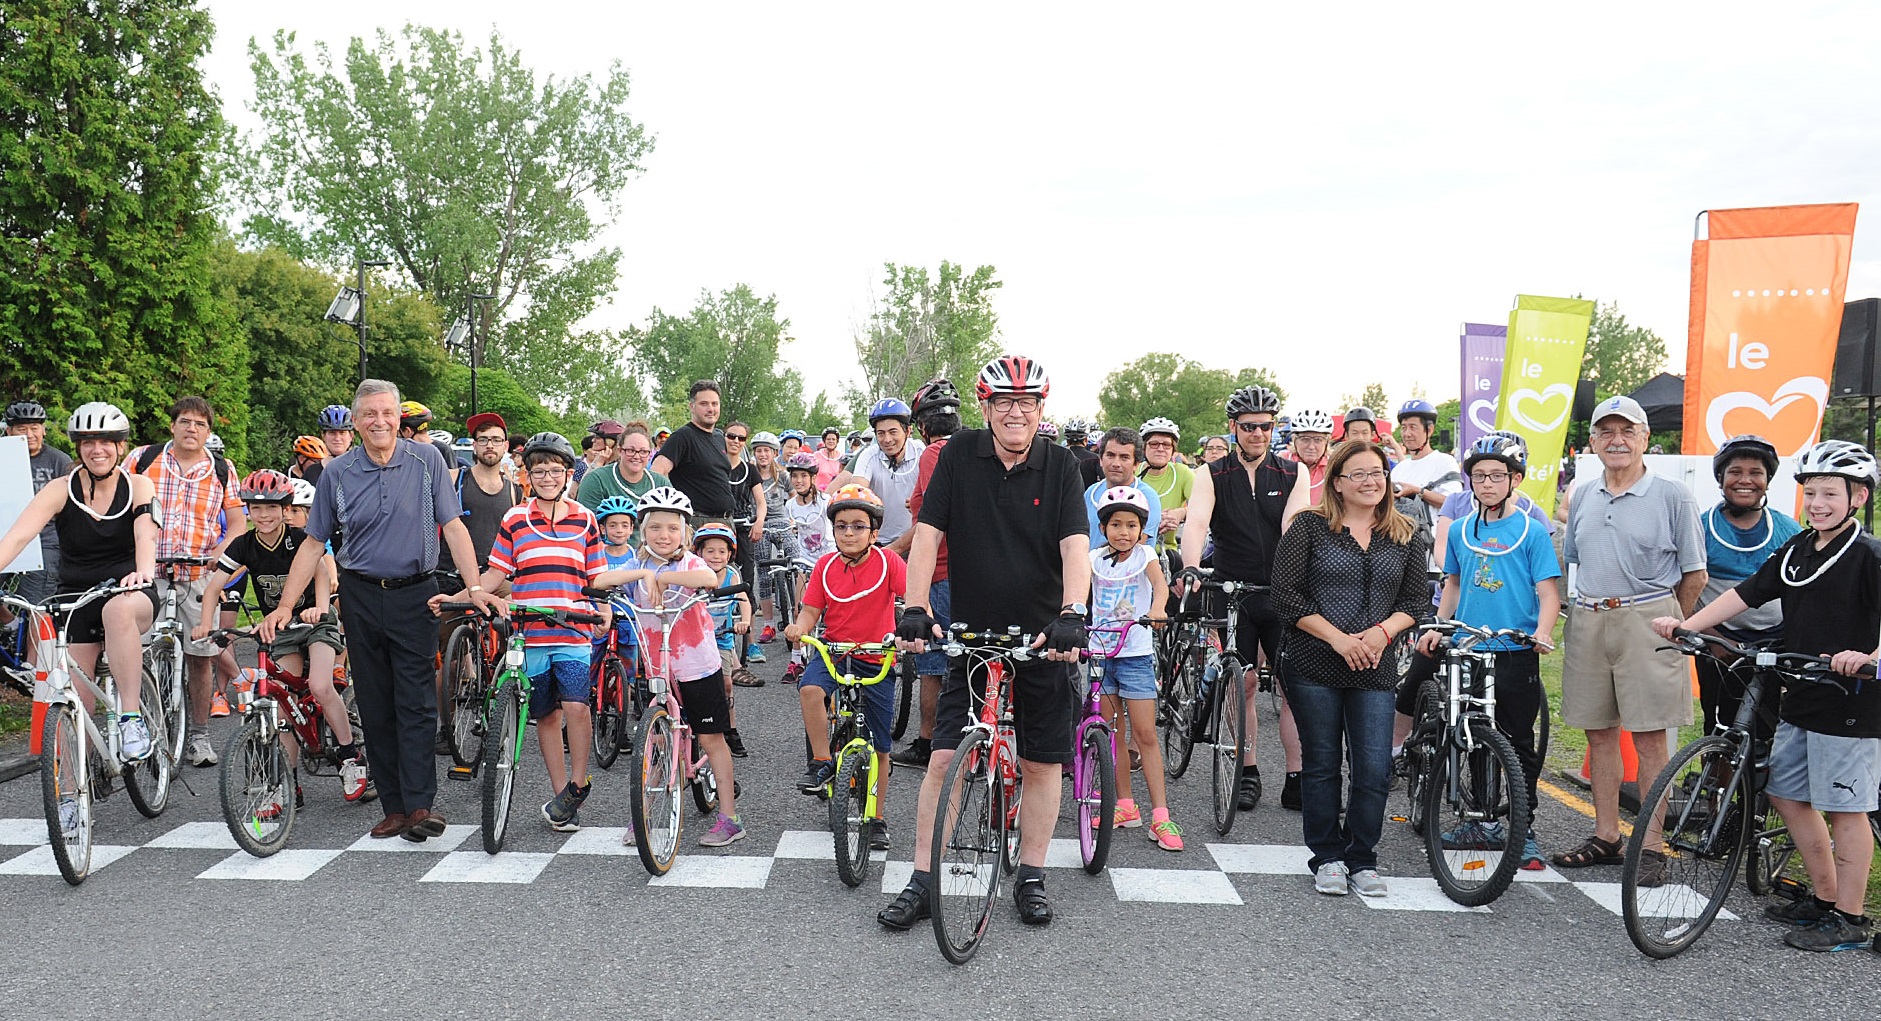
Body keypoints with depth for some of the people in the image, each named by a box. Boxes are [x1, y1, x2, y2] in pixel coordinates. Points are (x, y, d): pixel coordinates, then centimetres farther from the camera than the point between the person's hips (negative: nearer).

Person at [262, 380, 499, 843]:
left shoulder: (426, 460, -2)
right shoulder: (337, 473, 3)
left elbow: (453, 527, -3)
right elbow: (314, 544, 7)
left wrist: (475, 587, -13)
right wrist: (285, 606, 2)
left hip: (415, 596, -2)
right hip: (361, 598, 2)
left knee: (417, 701, -7)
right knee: (375, 705, 5)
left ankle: (420, 804, -6)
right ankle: (394, 807, 13)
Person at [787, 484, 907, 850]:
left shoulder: (887, 561, -9)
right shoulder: (826, 566, -2)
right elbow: (811, 610, -1)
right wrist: (798, 627, -23)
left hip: (876, 658, -1)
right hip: (833, 649, 1)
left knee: (879, 747, 7)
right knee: (810, 689, -34)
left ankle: (878, 818, 25)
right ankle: (822, 762, -13)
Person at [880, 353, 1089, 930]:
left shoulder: (1060, 466, -4)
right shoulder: (961, 455, -3)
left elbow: (1075, 546, -14)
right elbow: (927, 535, -6)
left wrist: (1071, 616, -29)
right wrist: (915, 609, -17)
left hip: (1044, 637, 0)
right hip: (972, 634, 0)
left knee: (1042, 763, 7)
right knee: (945, 757, -3)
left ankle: (1031, 877, 24)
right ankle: (922, 881, 10)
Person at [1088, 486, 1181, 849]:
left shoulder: (1143, 554, -3)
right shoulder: (1096, 558, 3)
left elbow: (1160, 582, -20)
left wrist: (1157, 608, -41)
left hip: (1136, 653, -3)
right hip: (1100, 652, 3)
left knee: (1145, 734, -5)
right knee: (1113, 734, 9)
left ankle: (1160, 816, -1)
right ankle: (1126, 806, 22)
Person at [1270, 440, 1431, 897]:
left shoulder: (1406, 536, 10)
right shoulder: (1309, 527, -1)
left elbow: (1417, 600, 10)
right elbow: (1288, 597, -7)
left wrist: (1383, 631, -9)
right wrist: (1338, 638, -13)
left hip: (1375, 671, 2)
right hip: (1313, 666, -2)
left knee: (1375, 769, -1)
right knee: (1321, 764, 7)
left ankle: (1362, 859, 17)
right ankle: (1327, 858, 22)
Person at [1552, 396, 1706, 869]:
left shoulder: (1672, 494, -2)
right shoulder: (1583, 495, 13)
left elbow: (1695, 573, 0)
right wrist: (1591, 610, 14)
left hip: (1647, 621, -5)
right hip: (1587, 622, 5)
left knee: (1650, 738, -2)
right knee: (1599, 733, 10)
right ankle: (1605, 837, 21)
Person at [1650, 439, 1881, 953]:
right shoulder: (1796, 549, 8)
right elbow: (1746, 594, 7)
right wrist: (1687, 624, -2)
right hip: (1801, 698, 8)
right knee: (1786, 793, 14)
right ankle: (1823, 898, 29)